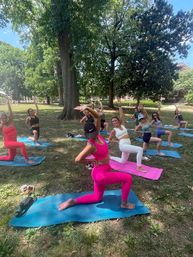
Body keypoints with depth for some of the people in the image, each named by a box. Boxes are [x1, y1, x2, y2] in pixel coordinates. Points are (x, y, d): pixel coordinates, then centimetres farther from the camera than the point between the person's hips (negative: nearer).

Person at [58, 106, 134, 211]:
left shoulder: (97, 134, -4)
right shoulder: (91, 145, -24)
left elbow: (97, 117, -5)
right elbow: (77, 160, -27)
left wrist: (87, 108, -17)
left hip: (103, 171, 9)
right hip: (101, 173, -9)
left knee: (97, 197, 24)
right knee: (128, 178, -3)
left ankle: (72, 201, 25)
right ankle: (124, 203, 15)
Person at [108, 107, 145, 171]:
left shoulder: (122, 125, 11)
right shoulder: (114, 130, -1)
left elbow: (122, 115, 5)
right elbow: (109, 140, 7)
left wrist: (120, 107, 2)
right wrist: (118, 140, 3)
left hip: (128, 145, 7)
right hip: (123, 145, -7)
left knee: (122, 161, 22)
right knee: (140, 149, -24)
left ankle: (110, 157, 36)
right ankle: (139, 167, -18)